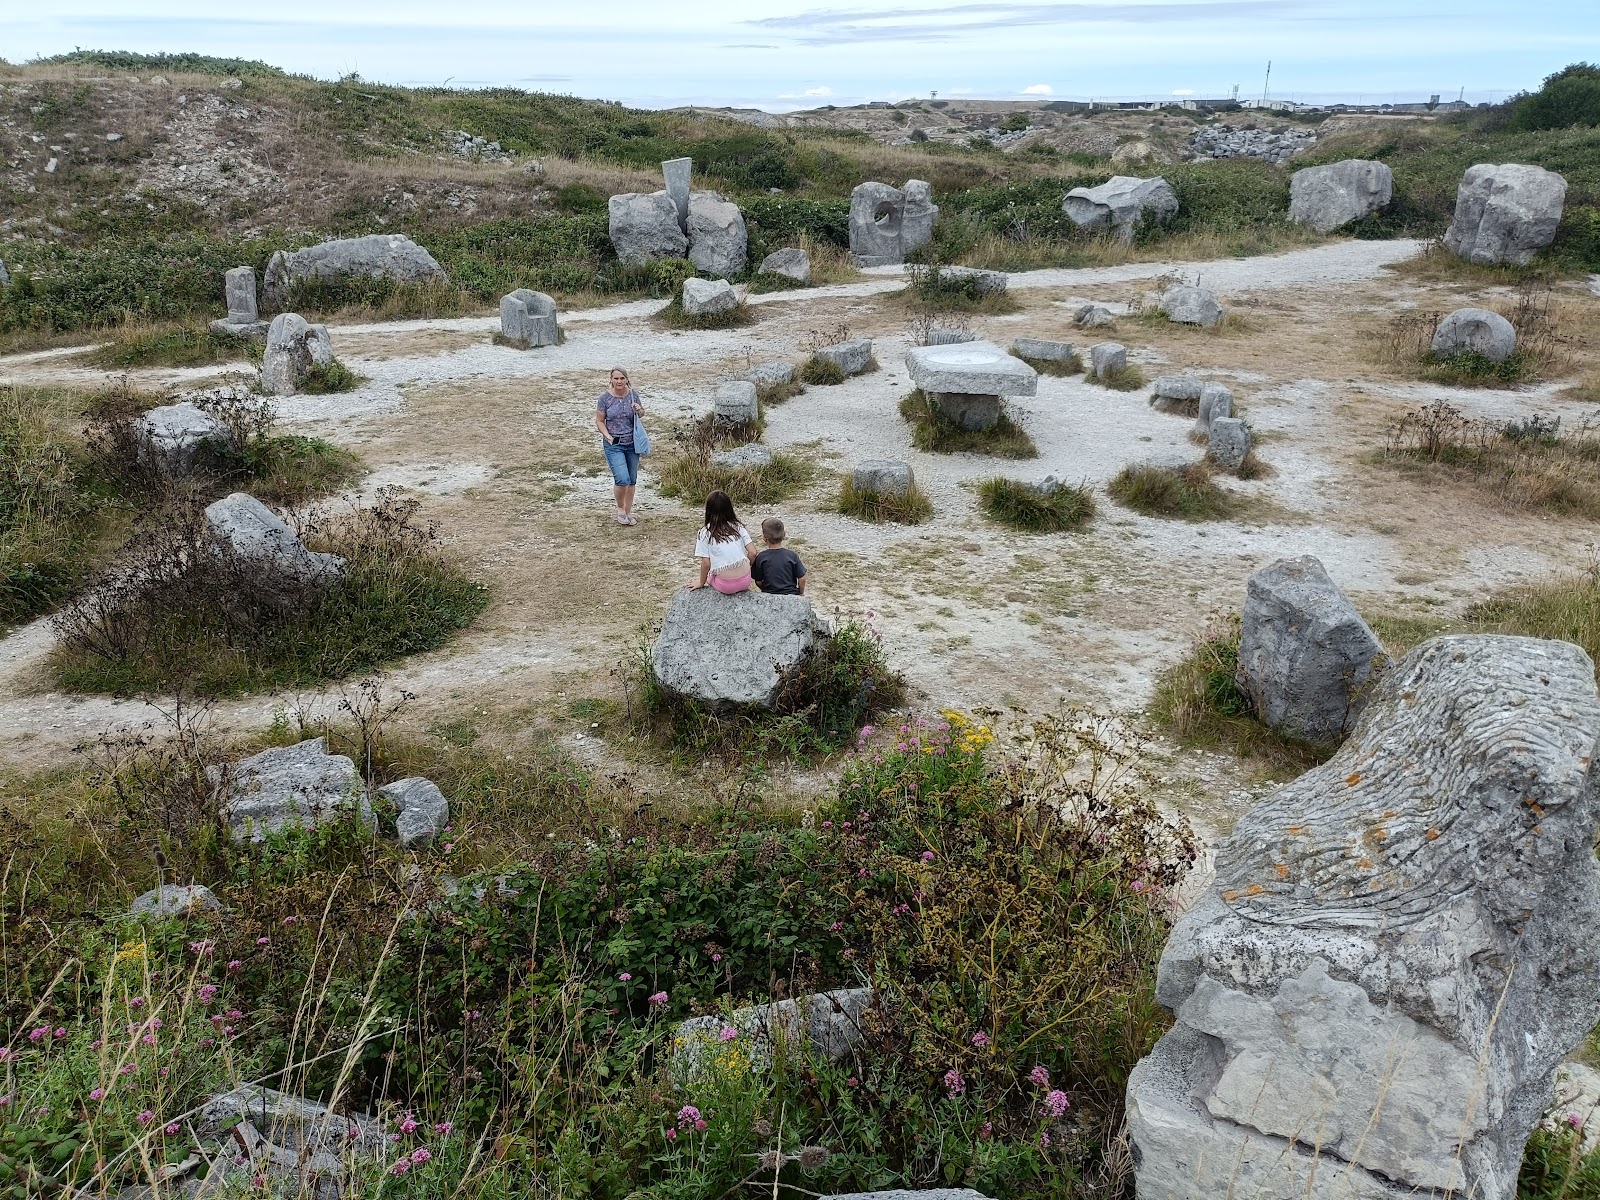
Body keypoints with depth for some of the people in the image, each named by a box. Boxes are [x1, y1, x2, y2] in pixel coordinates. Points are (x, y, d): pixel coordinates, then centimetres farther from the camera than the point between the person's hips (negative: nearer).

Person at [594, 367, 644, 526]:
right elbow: (599, 421, -1)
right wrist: (608, 437, -15)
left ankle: (628, 511, 26)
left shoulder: (632, 394, 1)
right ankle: (620, 509, 9)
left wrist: (640, 410, -8)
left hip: (632, 443, 4)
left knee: (632, 480, 9)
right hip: (614, 445, -4)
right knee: (622, 479, -16)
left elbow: (641, 414, 16)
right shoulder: (605, 397, -7)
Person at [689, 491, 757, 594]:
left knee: (709, 574, 31)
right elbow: (752, 553, -2)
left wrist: (701, 583, 10)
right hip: (745, 580, 2)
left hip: (725, 585, -2)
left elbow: (706, 564, -7)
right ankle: (743, 589, 19)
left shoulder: (705, 532, -5)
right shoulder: (738, 527, 4)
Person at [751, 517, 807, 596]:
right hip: (791, 595, 0)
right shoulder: (792, 556, -7)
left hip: (769, 595, 0)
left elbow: (758, 582, -1)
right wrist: (801, 593, 14)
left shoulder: (761, 558, -8)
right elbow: (802, 578, -4)